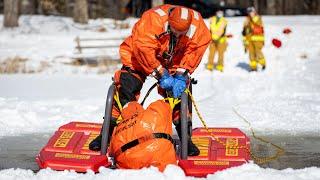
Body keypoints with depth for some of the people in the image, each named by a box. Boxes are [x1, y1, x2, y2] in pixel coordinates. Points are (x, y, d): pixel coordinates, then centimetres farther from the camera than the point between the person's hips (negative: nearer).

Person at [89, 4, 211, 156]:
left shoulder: (197, 25, -26)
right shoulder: (152, 20, -37)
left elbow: (194, 51, -19)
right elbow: (144, 50, -35)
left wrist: (181, 75, -27)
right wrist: (161, 75, -31)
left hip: (173, 62, 3)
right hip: (140, 56, -3)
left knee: (181, 90, -9)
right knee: (126, 89, -13)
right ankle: (108, 131, -2)